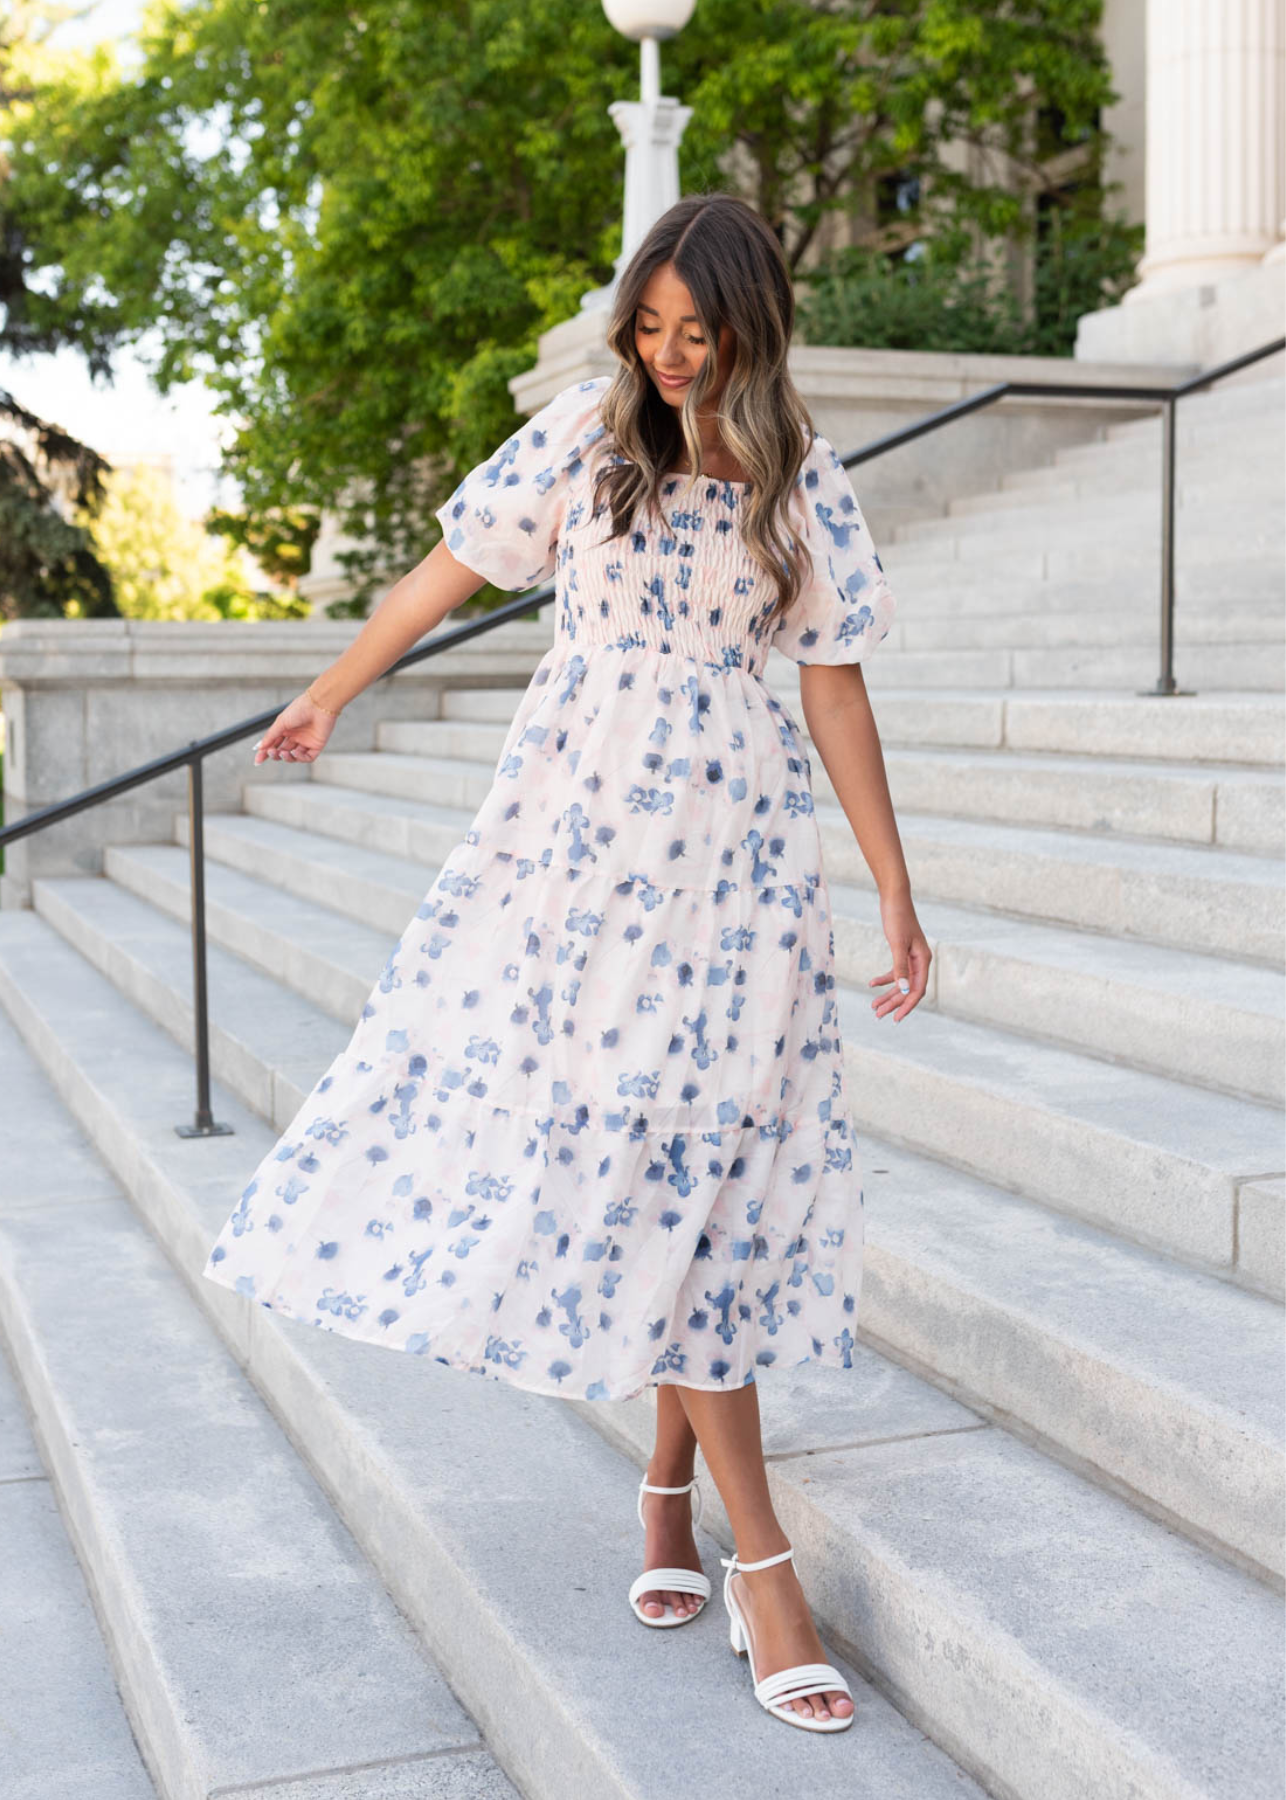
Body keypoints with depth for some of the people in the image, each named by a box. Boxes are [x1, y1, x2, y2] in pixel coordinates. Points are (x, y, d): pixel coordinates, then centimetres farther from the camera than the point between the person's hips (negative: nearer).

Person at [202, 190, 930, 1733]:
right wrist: (328, 695, 23)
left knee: (694, 1159, -2)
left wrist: (895, 897, 3)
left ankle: (670, 1479, 19)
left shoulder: (800, 481, 4)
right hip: (573, 824, 0)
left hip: (729, 842, 0)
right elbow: (449, 571, 13)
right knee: (629, 1154, -3)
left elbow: (833, 689, 5)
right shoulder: (585, 435, 4)